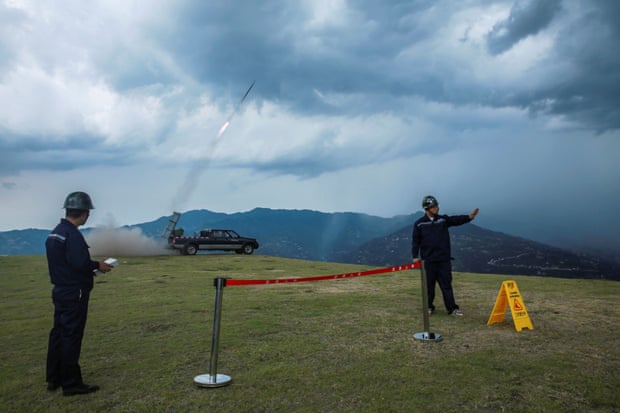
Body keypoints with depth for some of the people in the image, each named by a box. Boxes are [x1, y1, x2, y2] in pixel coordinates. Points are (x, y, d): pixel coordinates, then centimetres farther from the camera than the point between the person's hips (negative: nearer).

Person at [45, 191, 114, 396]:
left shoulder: (54, 233, 10)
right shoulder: (72, 234, -20)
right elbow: (80, 263, -27)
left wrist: (90, 267, 11)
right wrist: (98, 266, -10)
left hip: (60, 291, 9)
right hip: (74, 293, -9)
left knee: (58, 333, 16)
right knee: (71, 336, -1)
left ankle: (54, 379, 28)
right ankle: (71, 383, 9)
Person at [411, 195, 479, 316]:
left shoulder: (443, 220, 7)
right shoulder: (419, 224, 1)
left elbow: (457, 220, -8)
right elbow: (416, 240, 3)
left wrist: (469, 217, -25)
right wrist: (415, 256, -2)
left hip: (444, 259, 1)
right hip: (429, 260, -1)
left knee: (446, 284, 3)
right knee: (429, 285, 7)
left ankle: (452, 308, 7)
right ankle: (429, 307, 20)